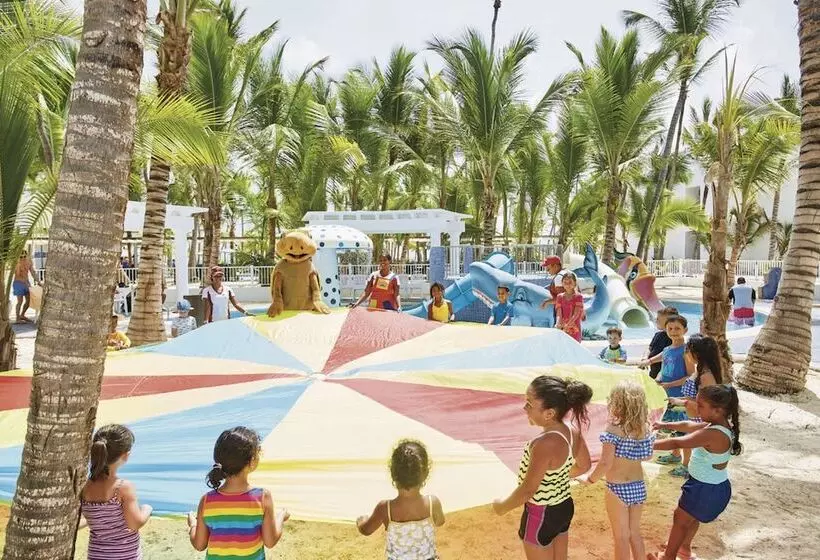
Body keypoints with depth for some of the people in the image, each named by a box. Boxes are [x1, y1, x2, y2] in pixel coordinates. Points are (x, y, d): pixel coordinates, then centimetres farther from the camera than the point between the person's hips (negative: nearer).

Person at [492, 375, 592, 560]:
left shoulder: (545, 444, -34)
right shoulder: (573, 430, -10)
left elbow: (527, 490, -26)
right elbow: (584, 465, 8)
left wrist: (502, 506, -9)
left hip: (541, 516, -8)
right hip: (564, 507, 8)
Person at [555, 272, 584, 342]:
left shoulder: (578, 297, -3)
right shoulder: (560, 297, 8)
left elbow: (576, 314, -13)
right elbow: (558, 314, -2)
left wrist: (566, 326, -26)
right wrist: (558, 324, -23)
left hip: (574, 331, -3)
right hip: (562, 331, 3)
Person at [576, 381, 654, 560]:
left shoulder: (613, 429, -21)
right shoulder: (646, 428, -4)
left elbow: (605, 463, -23)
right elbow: (648, 456, 11)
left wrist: (590, 479, -8)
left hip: (617, 489, -5)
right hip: (639, 487, 5)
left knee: (621, 537, 12)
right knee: (635, 532, 24)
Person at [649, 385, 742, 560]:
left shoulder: (713, 434, -35)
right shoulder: (721, 425, -6)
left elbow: (677, 443, -34)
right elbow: (689, 426, 9)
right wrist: (665, 425, 14)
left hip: (706, 489, -8)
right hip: (715, 486, 8)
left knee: (680, 519, 15)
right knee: (692, 518, 31)